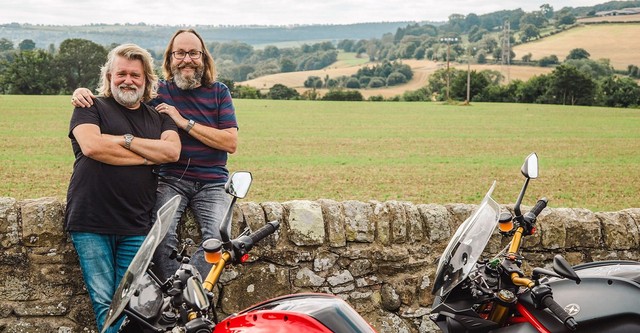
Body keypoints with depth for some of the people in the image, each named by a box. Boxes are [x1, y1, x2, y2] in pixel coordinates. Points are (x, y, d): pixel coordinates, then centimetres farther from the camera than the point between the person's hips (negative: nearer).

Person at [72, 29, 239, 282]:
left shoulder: (219, 92, 8)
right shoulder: (158, 91, 7)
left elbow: (231, 142, -3)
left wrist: (184, 122, -9)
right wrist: (84, 92, -12)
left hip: (212, 183, 0)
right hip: (170, 180, 0)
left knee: (217, 236, -27)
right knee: (162, 234, -28)